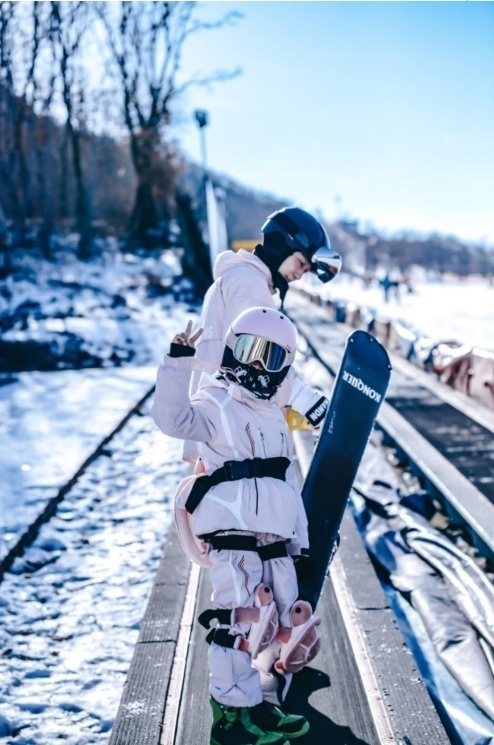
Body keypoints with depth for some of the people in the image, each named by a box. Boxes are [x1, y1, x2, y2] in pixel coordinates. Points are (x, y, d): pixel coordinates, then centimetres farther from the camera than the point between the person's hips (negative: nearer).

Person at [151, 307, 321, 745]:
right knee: (243, 622, -15)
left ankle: (263, 705, 27)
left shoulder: (274, 417, 21)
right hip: (233, 541, -8)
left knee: (289, 629, 12)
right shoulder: (216, 404, -2)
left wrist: (300, 541, 23)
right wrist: (179, 364, -33)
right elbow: (172, 418, -24)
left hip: (275, 543, 8)